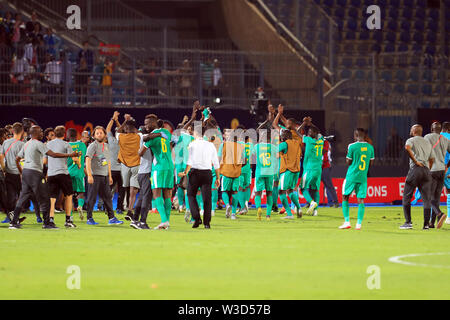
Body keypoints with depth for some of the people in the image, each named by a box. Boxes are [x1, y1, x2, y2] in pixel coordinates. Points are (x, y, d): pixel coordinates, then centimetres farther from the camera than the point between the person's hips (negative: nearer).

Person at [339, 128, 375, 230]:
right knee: (361, 200, 3)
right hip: (363, 177, 3)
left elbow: (348, 162, -4)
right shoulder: (370, 147, 4)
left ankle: (347, 222, 2)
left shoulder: (352, 146, -9)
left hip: (352, 176, -3)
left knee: (345, 197, 9)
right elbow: (371, 163, 11)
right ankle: (359, 224, -4)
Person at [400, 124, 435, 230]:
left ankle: (408, 222, -2)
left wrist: (415, 161, -15)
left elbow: (407, 147, -19)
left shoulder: (411, 140, 5)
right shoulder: (428, 143, 22)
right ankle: (426, 223, -3)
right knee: (427, 198, 3)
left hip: (415, 169, -5)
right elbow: (432, 159, 18)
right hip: (427, 171, 5)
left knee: (406, 197, 3)